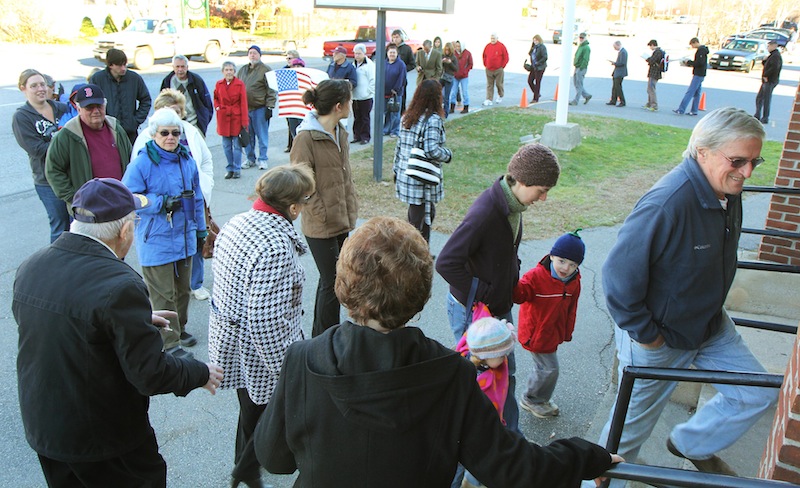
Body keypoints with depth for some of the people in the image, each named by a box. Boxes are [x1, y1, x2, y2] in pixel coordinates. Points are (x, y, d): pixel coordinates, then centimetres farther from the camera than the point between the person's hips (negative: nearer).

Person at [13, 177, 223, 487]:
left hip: (41, 428, 7)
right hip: (104, 437, -7)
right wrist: (202, 374, -6)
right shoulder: (119, 286, -29)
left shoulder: (29, 268, -6)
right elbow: (151, 375, -25)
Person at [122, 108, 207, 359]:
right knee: (163, 295, 0)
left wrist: (201, 230, 19)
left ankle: (179, 328, 37)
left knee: (183, 289, 18)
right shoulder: (142, 163, -13)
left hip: (184, 237, 6)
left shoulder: (187, 160, 5)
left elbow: (196, 198, 14)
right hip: (156, 242, -5)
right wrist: (162, 203, -21)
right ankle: (169, 342, 11)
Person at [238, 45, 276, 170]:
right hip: (244, 108, 6)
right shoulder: (242, 70, 15)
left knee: (262, 135, 1)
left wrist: (269, 106, -13)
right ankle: (250, 159, 22)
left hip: (260, 108, -5)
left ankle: (263, 159, 12)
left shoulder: (266, 70, -3)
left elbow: (271, 90, -7)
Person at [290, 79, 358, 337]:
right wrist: (325, 216, -16)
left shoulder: (340, 132, 9)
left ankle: (319, 335, 36)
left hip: (342, 222, 9)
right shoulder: (306, 138, -18)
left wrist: (351, 209, 12)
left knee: (329, 279, 19)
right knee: (332, 282, 0)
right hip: (321, 227, -9)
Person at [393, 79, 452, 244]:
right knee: (418, 219, 2)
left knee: (428, 212, 22)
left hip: (404, 174, 8)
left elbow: (399, 145, 12)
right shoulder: (433, 120, -15)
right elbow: (432, 150, -24)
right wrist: (448, 155, -6)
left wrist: (396, 169, 19)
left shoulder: (407, 117, 9)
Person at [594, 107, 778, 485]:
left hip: (711, 326, 8)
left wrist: (713, 310, 14)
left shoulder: (728, 193, -5)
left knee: (758, 395, 14)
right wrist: (644, 334, -22)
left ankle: (692, 444, 37)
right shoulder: (668, 203, -34)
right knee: (633, 423, 11)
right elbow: (619, 275, -31)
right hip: (659, 338, -7)